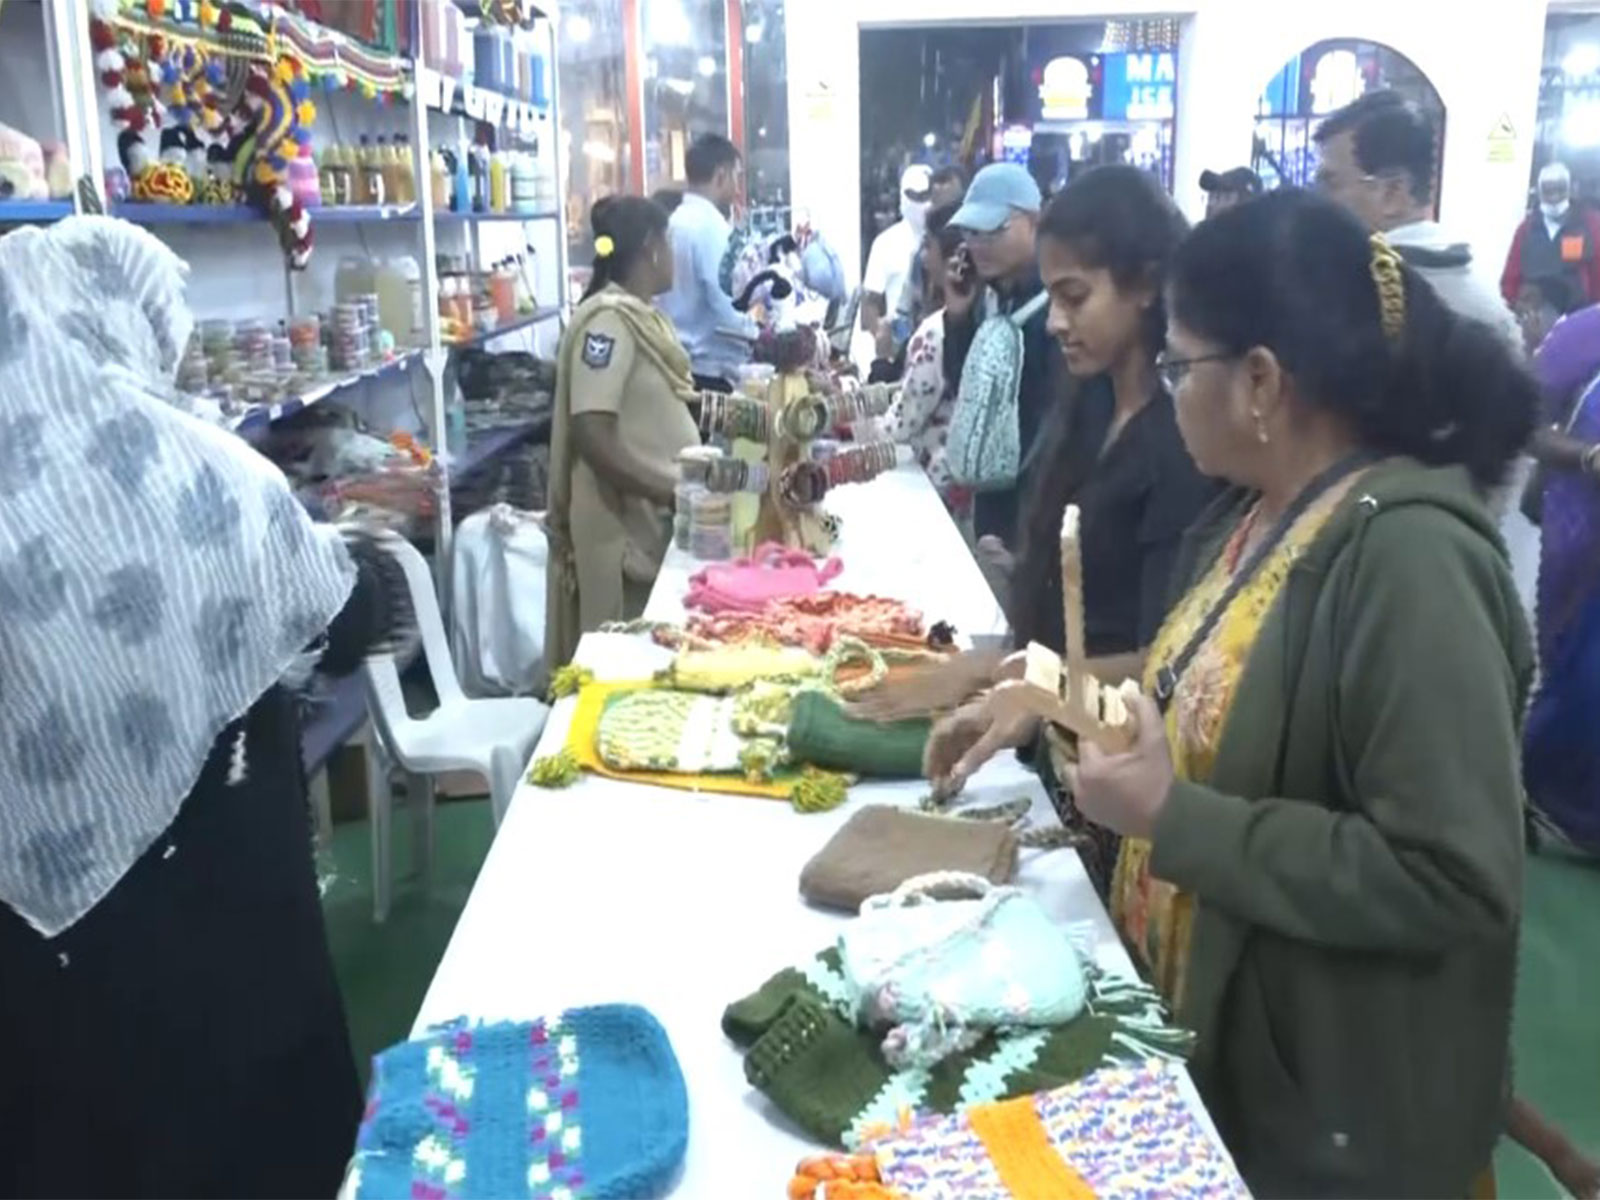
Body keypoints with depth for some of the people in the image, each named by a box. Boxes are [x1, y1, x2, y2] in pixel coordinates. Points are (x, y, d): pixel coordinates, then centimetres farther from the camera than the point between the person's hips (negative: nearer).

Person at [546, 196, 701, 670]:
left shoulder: (640, 316, 11)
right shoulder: (609, 319, -16)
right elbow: (594, 439, -23)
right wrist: (675, 490, -24)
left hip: (653, 519, 9)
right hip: (623, 526, -9)